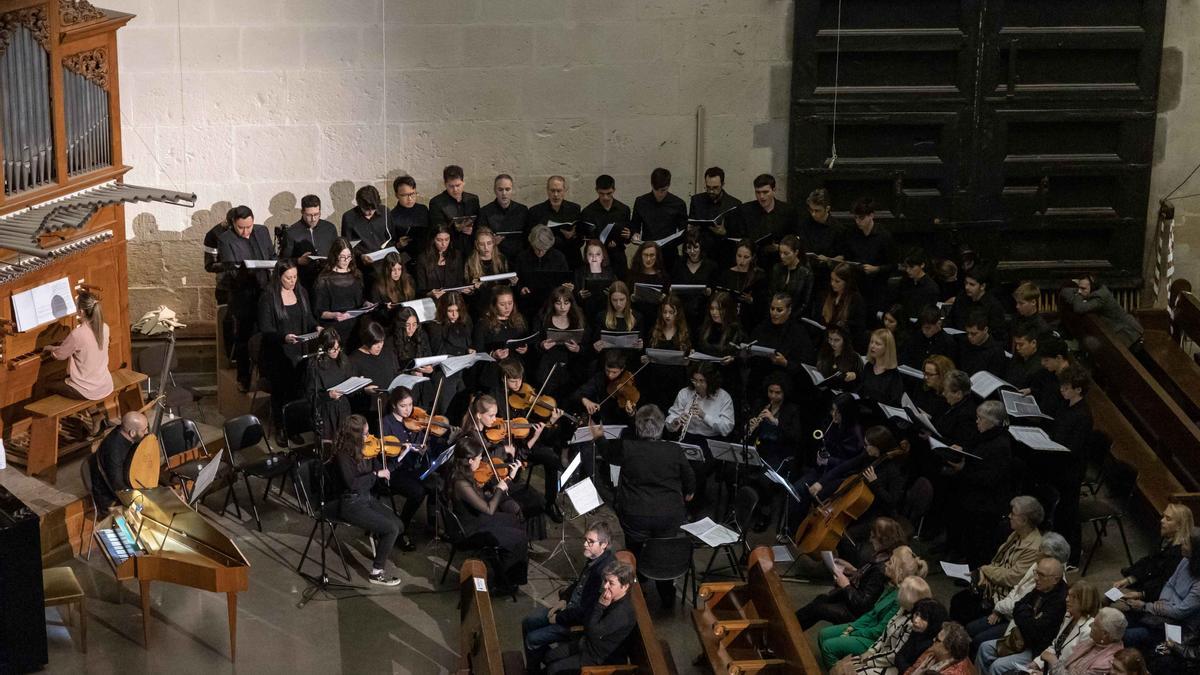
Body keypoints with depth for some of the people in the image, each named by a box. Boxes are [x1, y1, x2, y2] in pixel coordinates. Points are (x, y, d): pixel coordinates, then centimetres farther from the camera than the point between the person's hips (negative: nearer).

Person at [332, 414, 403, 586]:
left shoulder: (363, 450, 1)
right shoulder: (344, 456, -21)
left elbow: (378, 468, 11)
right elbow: (351, 483, -30)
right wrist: (376, 474, -25)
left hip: (366, 498, 8)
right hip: (351, 505, -8)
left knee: (398, 525, -4)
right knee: (392, 529, -16)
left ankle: (377, 535, 26)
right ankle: (377, 573, -3)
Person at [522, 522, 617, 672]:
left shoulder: (604, 571, -33)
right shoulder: (593, 558, -4)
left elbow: (586, 614, -29)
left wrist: (559, 619, -16)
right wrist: (564, 599, 4)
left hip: (584, 623, -10)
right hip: (572, 606, 10)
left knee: (533, 639, -11)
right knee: (527, 623, 13)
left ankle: (533, 670, 16)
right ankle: (532, 667, 28)